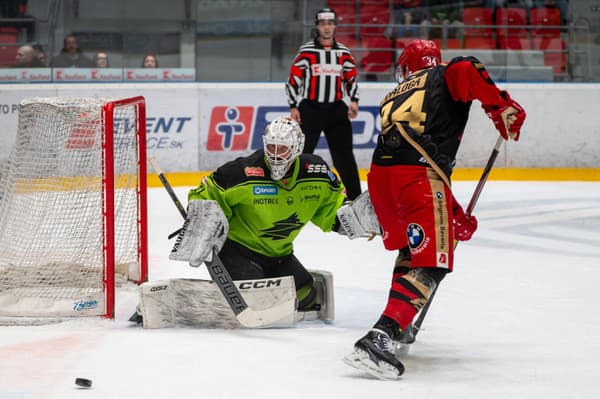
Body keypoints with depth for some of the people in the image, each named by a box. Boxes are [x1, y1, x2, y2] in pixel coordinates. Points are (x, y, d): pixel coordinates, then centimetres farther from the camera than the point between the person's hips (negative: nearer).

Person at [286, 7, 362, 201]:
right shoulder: (306, 51, -2)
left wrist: (353, 101, 3)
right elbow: (294, 78, -1)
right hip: (310, 108, -2)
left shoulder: (343, 52, 7)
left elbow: (352, 77, 17)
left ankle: (355, 196, 9)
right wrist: (293, 107, -6)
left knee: (344, 153, 4)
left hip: (336, 109, 3)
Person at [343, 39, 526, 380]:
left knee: (412, 246, 32)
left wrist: (455, 215, 35)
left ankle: (396, 326, 39)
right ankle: (379, 338, -25)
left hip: (381, 173, 7)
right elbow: (466, 70, -13)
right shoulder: (445, 76, 16)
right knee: (430, 263, -10)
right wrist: (503, 107, -1)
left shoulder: (395, 97, 34)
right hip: (418, 175, -7)